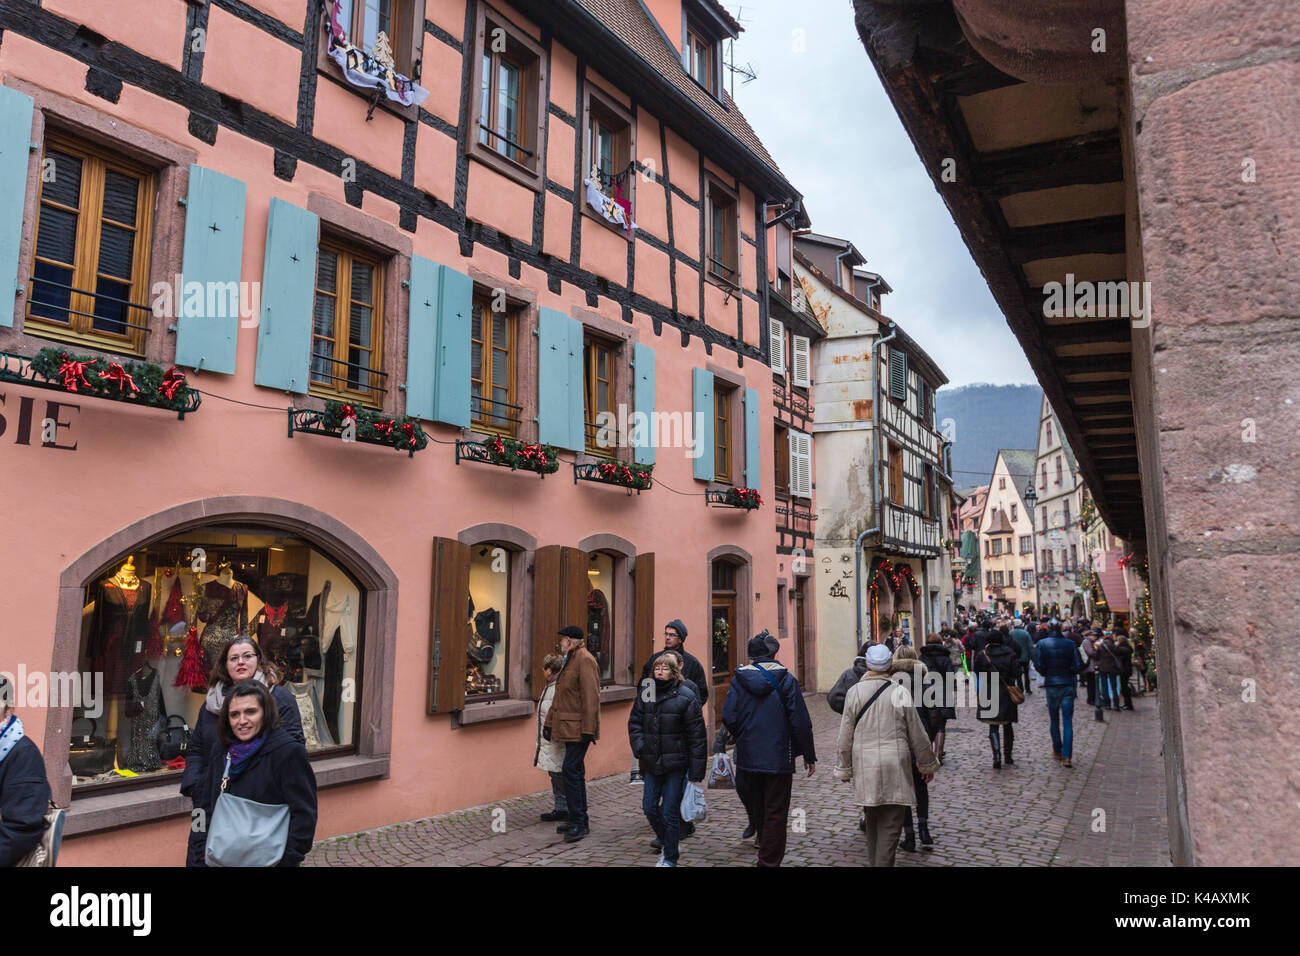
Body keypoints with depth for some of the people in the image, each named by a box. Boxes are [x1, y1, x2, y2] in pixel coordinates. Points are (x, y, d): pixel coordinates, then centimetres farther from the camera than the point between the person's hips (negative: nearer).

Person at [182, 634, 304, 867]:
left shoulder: (279, 697, -4)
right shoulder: (212, 701, 13)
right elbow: (195, 749, 19)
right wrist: (193, 786, 5)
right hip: (213, 802, 4)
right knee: (202, 857, 6)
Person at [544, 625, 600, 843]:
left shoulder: (585, 660, -14)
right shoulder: (569, 661, 18)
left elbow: (591, 697, -20)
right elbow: (560, 696, 24)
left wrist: (589, 730, -23)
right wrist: (549, 722, 20)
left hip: (579, 729, -10)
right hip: (569, 727, 10)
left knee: (571, 771, -13)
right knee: (575, 772, 13)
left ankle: (578, 823, -7)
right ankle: (580, 821, 20)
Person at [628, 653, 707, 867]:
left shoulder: (686, 696, -8)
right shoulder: (645, 694, 6)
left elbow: (697, 735, -8)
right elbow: (634, 723, 12)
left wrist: (696, 771, -10)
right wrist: (639, 747, -6)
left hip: (676, 763, -4)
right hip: (651, 763, 5)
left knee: (670, 812, 1)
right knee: (650, 808, 10)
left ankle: (670, 858, 19)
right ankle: (666, 843, 36)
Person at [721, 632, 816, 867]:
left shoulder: (739, 679, -3)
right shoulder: (786, 680, -8)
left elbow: (729, 718, -7)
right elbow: (800, 721, -8)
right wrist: (808, 755, 2)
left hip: (748, 757, 3)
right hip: (779, 757, -3)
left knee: (759, 810, 19)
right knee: (776, 813, 4)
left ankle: (766, 854, 33)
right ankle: (770, 860, 2)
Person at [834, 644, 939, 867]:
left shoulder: (855, 692, -1)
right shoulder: (900, 692, -4)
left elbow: (845, 737, 2)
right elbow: (917, 735, 4)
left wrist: (844, 769, 13)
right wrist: (927, 765, 18)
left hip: (864, 767, 2)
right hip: (895, 767, -2)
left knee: (872, 821, 17)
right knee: (890, 824, 1)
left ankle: (874, 861, 25)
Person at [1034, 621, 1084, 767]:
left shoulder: (1042, 644, -4)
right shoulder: (1070, 644, -3)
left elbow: (1038, 664, -11)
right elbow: (1079, 665, -8)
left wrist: (1046, 674, 7)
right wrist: (1069, 672, 10)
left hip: (1051, 685, 0)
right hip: (1068, 685, 0)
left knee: (1054, 720, 15)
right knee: (1067, 722, 0)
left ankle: (1057, 751, 24)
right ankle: (1066, 756, -7)